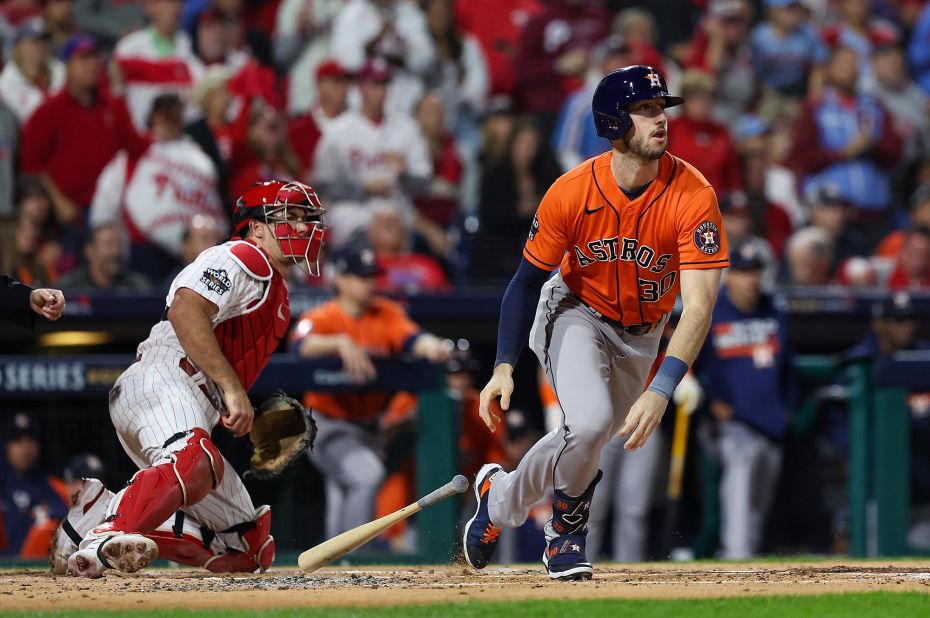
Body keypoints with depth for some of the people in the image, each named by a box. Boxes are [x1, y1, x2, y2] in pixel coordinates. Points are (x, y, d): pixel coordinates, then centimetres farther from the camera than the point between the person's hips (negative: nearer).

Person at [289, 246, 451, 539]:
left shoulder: (387, 314, 1)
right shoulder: (322, 317, -12)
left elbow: (412, 337, -18)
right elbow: (301, 344, -33)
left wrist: (430, 347, -41)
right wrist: (341, 343, -48)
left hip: (366, 427, 6)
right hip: (329, 425, -6)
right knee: (368, 474, -29)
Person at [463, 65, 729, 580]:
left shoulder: (693, 197, -28)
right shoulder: (571, 194, -25)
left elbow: (699, 306, -33)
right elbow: (527, 281, -11)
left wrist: (660, 391, -45)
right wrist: (504, 367, -22)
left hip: (640, 336, 2)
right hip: (576, 313, -2)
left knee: (587, 442, 10)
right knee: (590, 421, -26)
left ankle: (500, 498, 39)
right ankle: (568, 520, 3)